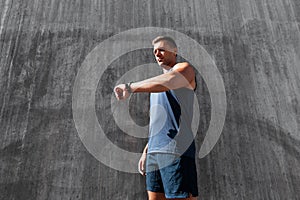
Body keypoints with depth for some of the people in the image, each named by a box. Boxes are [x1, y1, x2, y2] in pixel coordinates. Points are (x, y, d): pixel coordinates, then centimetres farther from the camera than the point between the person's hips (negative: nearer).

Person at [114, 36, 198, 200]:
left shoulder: (184, 69, 3)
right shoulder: (158, 81, 27)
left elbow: (167, 82, -23)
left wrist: (130, 87, -18)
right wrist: (146, 151, 20)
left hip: (176, 150, -8)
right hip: (154, 152, 8)